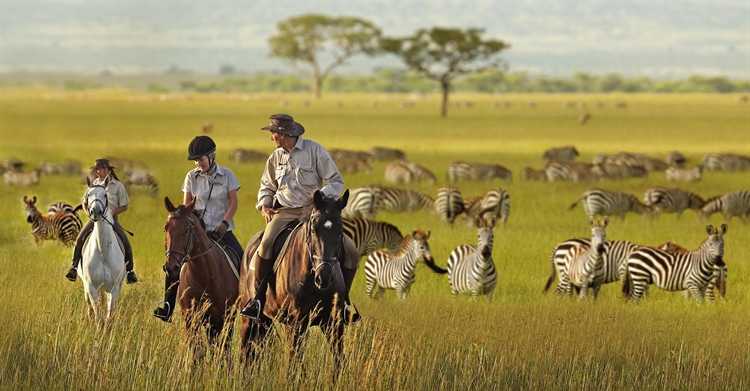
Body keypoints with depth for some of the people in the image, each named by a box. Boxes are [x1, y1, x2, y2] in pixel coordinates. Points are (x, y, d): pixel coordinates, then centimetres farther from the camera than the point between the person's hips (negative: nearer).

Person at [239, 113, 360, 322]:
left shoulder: (314, 150, -1)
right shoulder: (275, 158, 11)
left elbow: (335, 180, -1)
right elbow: (267, 187, 26)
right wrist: (264, 205, 5)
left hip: (314, 210, -1)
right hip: (285, 213, 1)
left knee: (350, 251, -13)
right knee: (266, 245, -29)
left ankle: (342, 297, 7)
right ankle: (258, 299, -20)